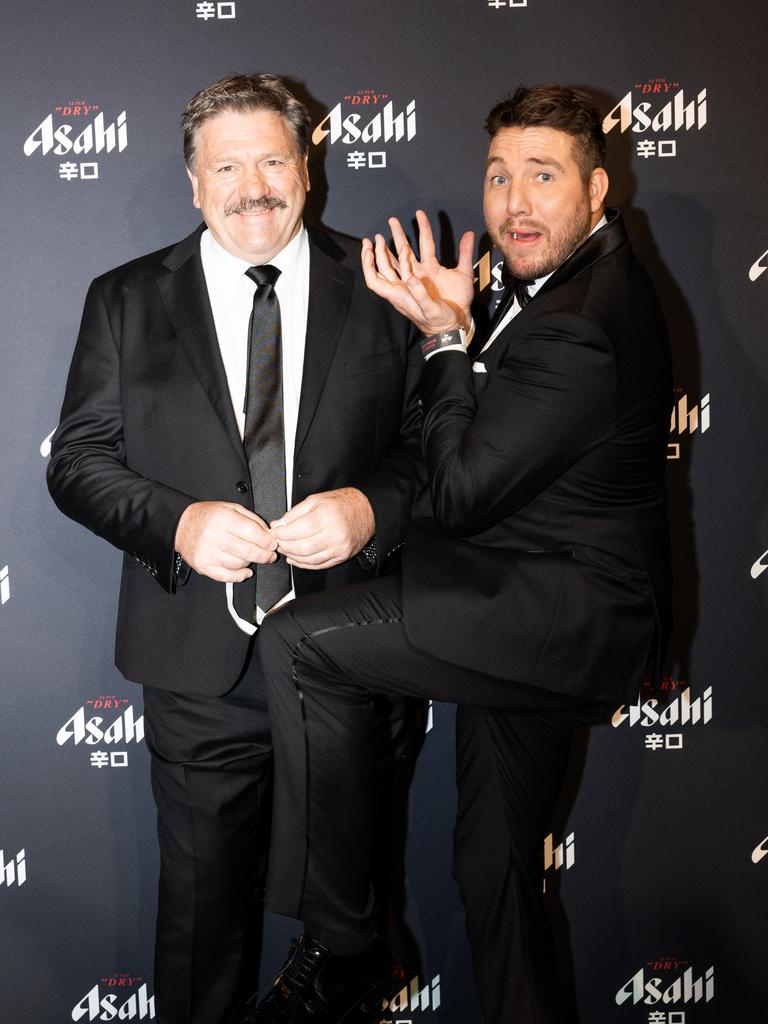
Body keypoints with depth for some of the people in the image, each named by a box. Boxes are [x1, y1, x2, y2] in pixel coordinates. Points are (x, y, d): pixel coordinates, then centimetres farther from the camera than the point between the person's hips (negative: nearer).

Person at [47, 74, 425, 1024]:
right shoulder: (125, 300, 2)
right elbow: (77, 460, 0)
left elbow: (429, 440, 2)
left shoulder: (379, 290, 1)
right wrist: (175, 523, -17)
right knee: (202, 894, 15)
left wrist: (373, 507, -18)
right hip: (201, 664, 0)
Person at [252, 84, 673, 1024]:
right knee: (496, 859, 19)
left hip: (567, 614, -10)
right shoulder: (579, 279, 11)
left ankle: (340, 948, -8)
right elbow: (495, 446, 17)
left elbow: (460, 492, -19)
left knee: (298, 641, -19)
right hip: (557, 625, 10)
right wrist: (456, 323, 2)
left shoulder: (576, 327, -22)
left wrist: (445, 337, -10)